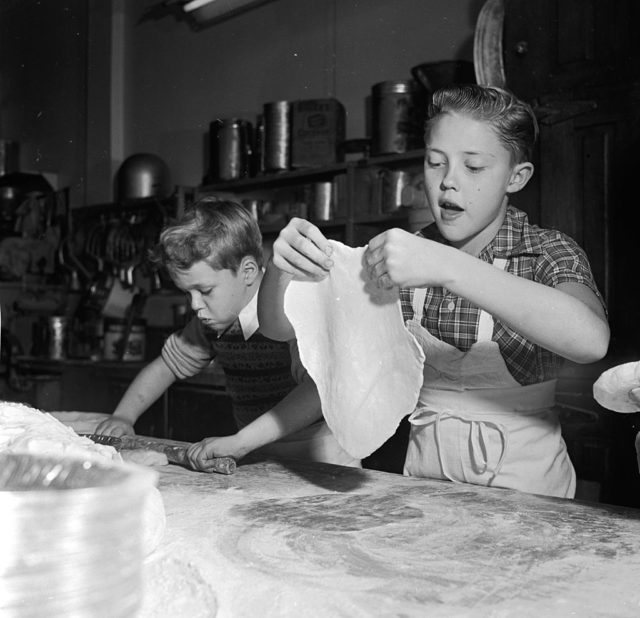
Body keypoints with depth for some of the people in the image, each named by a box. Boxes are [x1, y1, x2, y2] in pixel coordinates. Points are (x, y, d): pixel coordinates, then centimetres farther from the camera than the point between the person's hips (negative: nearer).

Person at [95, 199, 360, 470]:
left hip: (320, 469, -6)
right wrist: (123, 417, 7)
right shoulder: (212, 320, 3)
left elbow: (320, 390, -38)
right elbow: (166, 366, 20)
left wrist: (240, 441, -41)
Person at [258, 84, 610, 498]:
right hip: (426, 474, 3)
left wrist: (447, 267, -36)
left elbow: (591, 340, -29)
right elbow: (282, 325, -2)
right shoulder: (406, 254, 1)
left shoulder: (548, 253, -6)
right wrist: (284, 265, -23)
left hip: (526, 487, -3)